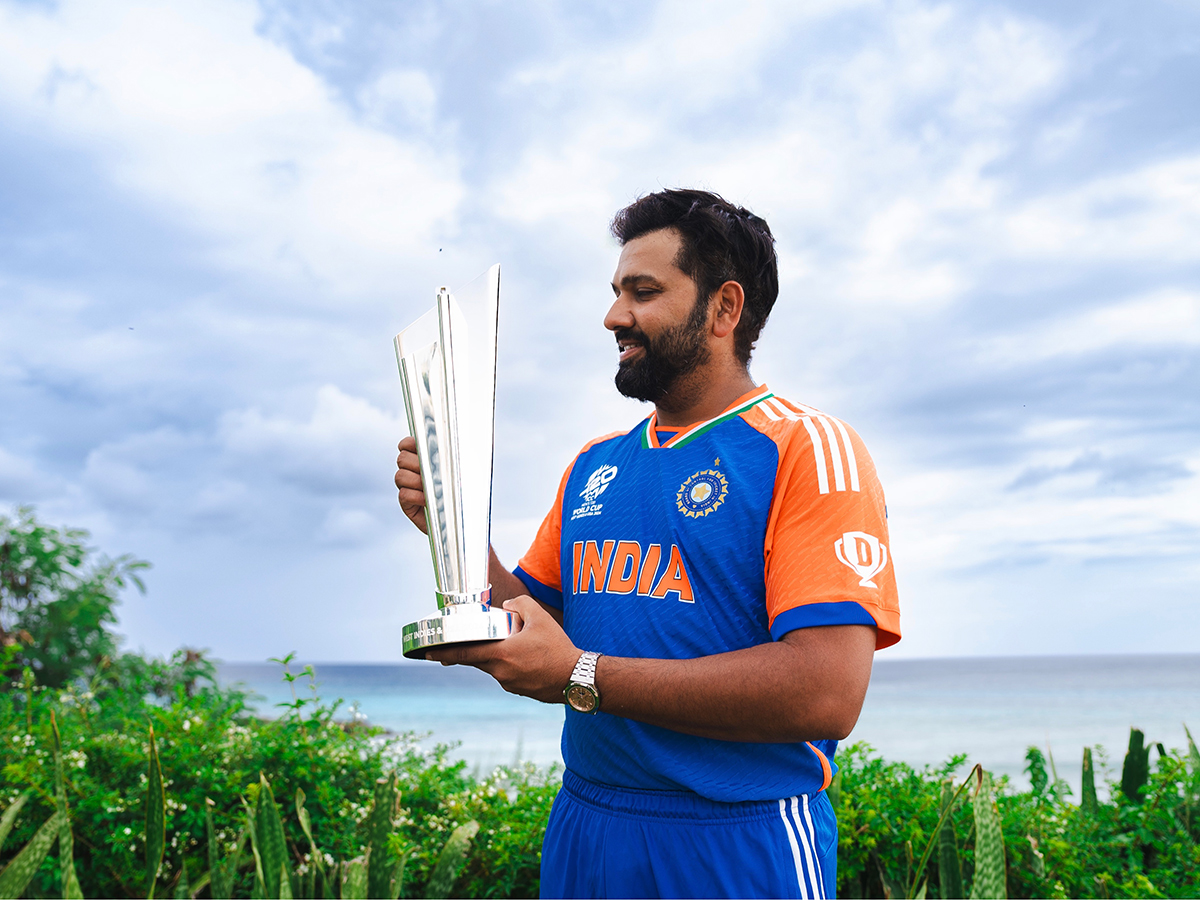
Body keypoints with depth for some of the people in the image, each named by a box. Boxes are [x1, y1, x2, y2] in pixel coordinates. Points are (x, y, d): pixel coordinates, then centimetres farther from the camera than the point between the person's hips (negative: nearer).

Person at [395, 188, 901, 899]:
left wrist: (582, 676, -22)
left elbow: (826, 694, -23)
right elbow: (532, 621, 12)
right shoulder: (594, 465, 8)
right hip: (583, 832, 6)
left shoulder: (810, 450, -13)